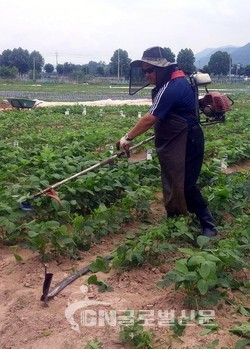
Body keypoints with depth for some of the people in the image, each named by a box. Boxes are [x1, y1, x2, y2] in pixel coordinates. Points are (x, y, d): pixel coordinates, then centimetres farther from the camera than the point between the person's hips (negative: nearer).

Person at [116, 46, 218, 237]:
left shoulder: (171, 88, -23)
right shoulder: (175, 80, 10)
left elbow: (150, 119, -25)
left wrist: (128, 138, -18)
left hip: (185, 144, -10)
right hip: (175, 142, 10)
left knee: (185, 186, -7)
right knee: (172, 184, 15)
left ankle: (209, 227, 5)